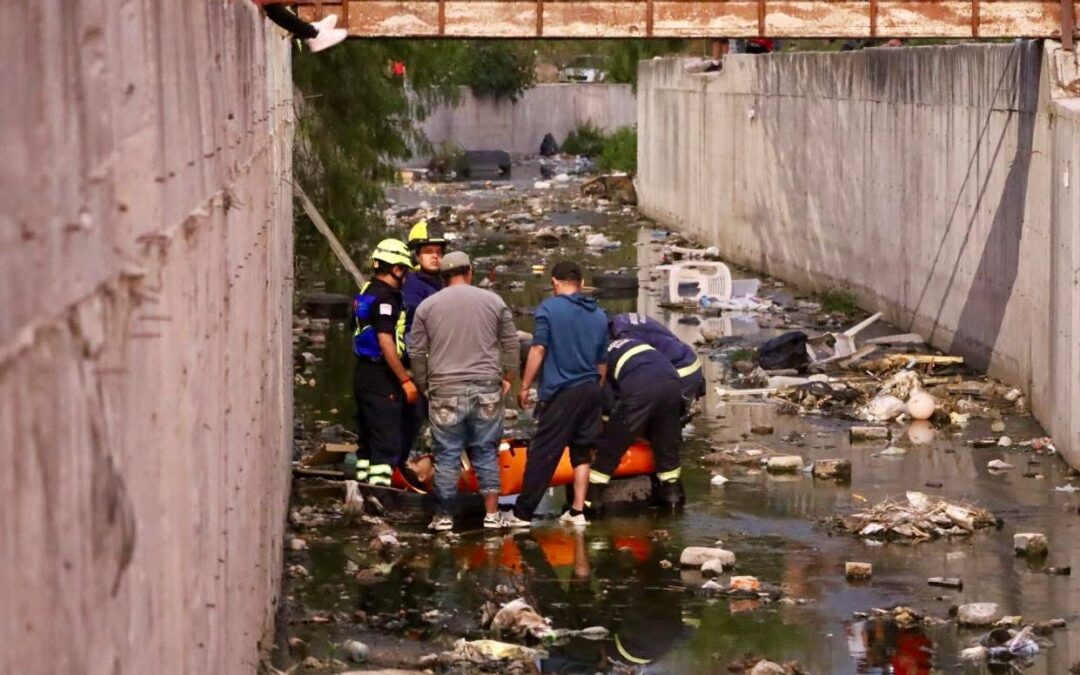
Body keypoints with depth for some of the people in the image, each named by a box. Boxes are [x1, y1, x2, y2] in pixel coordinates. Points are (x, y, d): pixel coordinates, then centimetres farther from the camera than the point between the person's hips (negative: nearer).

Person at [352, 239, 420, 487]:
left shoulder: (366, 293, 14)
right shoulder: (385, 298, -16)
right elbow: (386, 343, -22)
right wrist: (406, 380, -18)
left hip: (364, 373, 10)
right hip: (382, 377, -10)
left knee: (369, 441, 15)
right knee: (387, 443, -9)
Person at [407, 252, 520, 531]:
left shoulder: (427, 306, 3)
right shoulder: (493, 301, 3)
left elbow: (416, 353, 6)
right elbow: (511, 344, 7)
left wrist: (424, 385, 18)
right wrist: (508, 377, 19)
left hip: (445, 392, -1)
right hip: (486, 390, 1)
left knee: (447, 456, 5)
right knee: (486, 453, 9)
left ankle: (444, 516, 10)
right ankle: (492, 513, 9)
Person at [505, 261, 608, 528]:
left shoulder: (549, 308, -5)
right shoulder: (599, 315, 12)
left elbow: (538, 349, -11)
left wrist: (525, 386, -6)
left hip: (561, 392, -5)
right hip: (590, 391, 5)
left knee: (542, 454, -4)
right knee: (581, 453, 13)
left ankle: (522, 513, -2)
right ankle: (577, 511, 11)